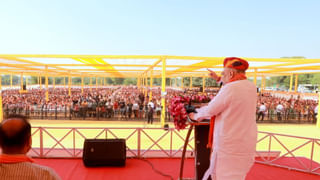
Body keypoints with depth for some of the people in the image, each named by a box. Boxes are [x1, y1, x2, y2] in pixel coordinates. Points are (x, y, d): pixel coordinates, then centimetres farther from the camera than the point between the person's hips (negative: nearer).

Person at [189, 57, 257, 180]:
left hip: (228, 145, -8)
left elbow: (210, 110, -12)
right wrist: (218, 79, 27)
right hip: (248, 144, 8)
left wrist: (196, 116, 6)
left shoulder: (229, 89, -20)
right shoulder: (252, 87, 2)